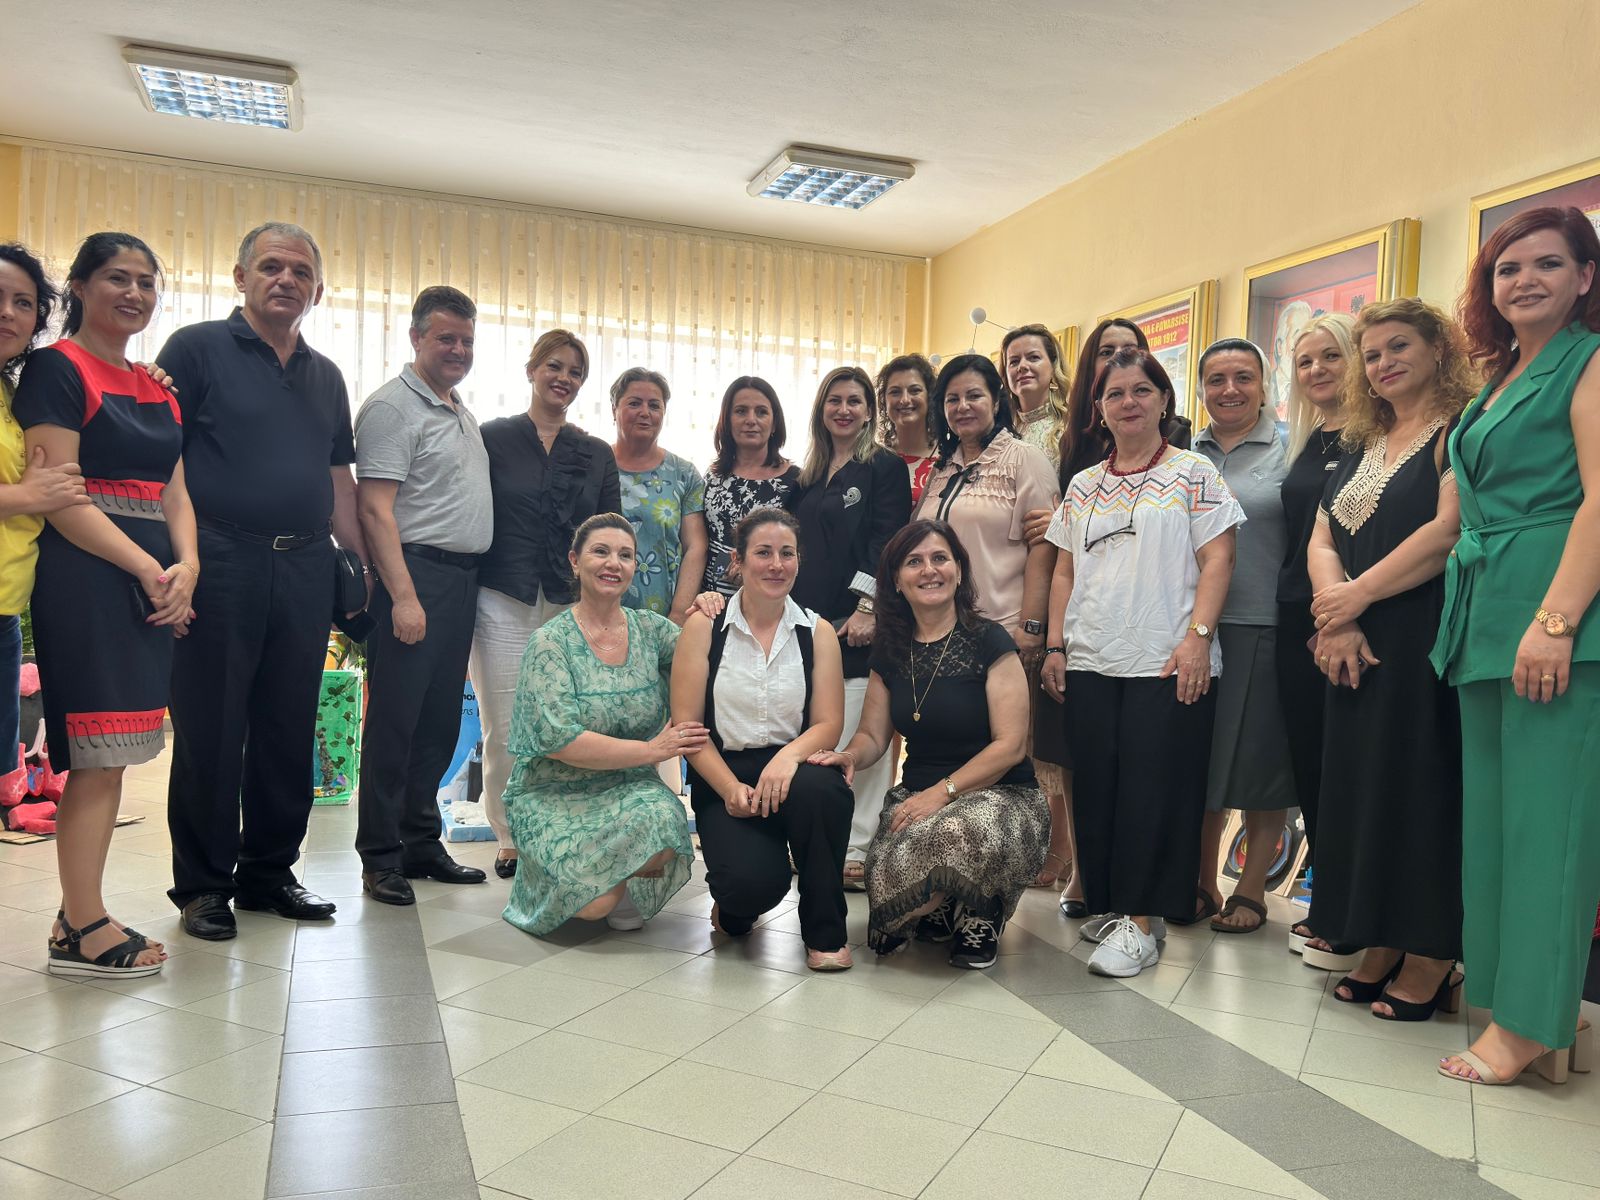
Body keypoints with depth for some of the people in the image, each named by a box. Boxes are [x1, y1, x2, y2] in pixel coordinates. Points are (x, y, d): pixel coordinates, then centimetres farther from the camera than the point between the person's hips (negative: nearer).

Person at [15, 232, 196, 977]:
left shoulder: (158, 386, 18)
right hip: (86, 574, -7)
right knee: (100, 752, -6)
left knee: (108, 753, 9)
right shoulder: (57, 368, -4)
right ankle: (84, 930, 2)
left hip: (156, 580, 7)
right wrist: (148, 571, -16)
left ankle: (78, 915, 17)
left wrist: (187, 565, -4)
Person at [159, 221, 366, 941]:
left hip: (305, 569, 5)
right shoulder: (197, 349, 1)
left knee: (289, 731, 10)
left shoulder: (325, 377, 17)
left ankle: (268, 873, 23)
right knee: (210, 732, 2)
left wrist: (360, 560, 11)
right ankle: (202, 884, 15)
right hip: (220, 563, -5)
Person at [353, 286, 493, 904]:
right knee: (395, 720, -3)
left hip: (462, 580, 8)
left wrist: (467, 578, 14)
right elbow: (375, 509, -15)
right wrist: (403, 597, -21)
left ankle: (421, 843, 23)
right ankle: (380, 857, 7)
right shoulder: (393, 407, -7)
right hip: (415, 576, -8)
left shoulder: (462, 412, 19)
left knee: (440, 720, 12)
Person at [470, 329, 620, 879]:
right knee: (504, 729, 0)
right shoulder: (492, 438, 5)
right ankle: (510, 838, 15)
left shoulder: (597, 454, 12)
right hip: (504, 602, -2)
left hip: (572, 607, 2)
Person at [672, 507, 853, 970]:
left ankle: (825, 931, -11)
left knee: (818, 788, -36)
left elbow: (828, 724, -1)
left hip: (792, 770, 2)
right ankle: (735, 906, 14)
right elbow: (686, 723, -3)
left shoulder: (817, 632, 5)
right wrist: (730, 788, -17)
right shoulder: (705, 628, 1)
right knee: (753, 884, -29)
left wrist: (789, 756, -24)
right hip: (725, 779, -1)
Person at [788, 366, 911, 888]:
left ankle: (858, 850, -1)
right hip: (808, 620, 6)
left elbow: (885, 543, -9)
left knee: (858, 741, -7)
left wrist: (868, 608, -17)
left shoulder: (885, 467, 0)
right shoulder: (808, 475, 19)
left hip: (859, 623, -6)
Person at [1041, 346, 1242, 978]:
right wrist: (1055, 645, 8)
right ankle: (1109, 903, 20)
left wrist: (1197, 636, -15)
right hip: (1090, 663, 4)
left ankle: (1142, 921, 3)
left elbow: (1216, 560, -4)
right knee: (1096, 788, 6)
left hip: (1168, 663, -4)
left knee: (1153, 790, -4)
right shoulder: (1083, 486, 16)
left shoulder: (1193, 472, 3)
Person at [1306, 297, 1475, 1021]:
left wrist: (1357, 595, -12)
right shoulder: (1360, 449, 18)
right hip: (1356, 650, 7)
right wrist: (1334, 618, -8)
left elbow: (1449, 530, -17)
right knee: (1364, 789, 8)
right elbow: (1322, 540, 9)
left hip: (1427, 641, -7)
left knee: (1423, 789, -3)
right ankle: (1382, 948, 18)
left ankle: (1431, 961, 9)